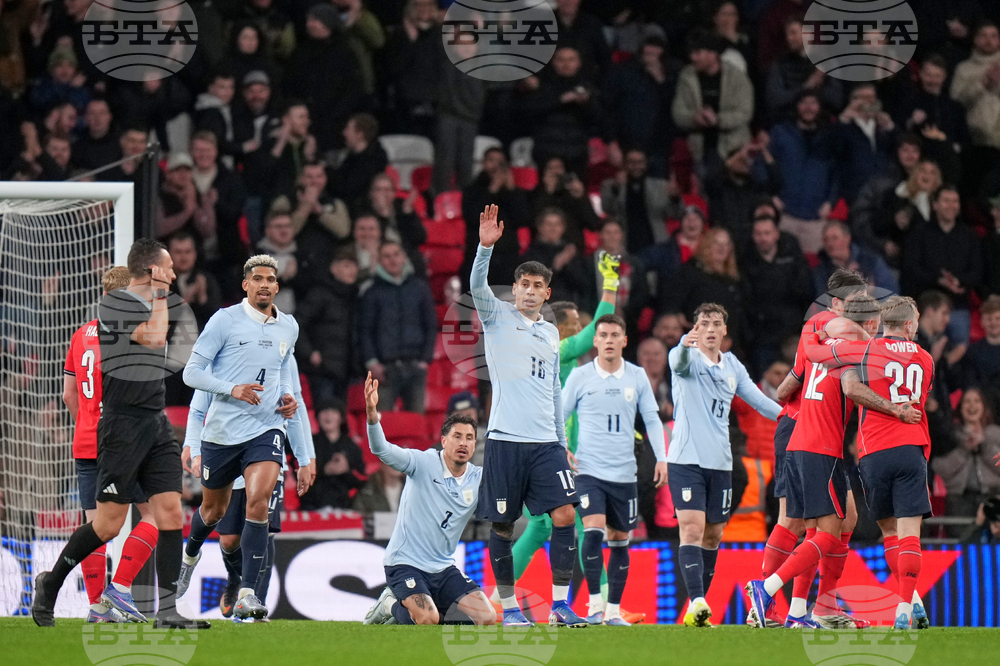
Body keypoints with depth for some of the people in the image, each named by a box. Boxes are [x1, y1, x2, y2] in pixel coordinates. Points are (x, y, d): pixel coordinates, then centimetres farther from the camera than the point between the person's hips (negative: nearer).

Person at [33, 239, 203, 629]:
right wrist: (159, 296, -9)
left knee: (171, 513, -4)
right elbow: (153, 337, -24)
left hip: (156, 425, 8)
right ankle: (50, 583, 15)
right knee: (109, 523, -5)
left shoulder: (150, 305, 18)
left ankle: (167, 611, -5)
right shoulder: (114, 303, -9)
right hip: (122, 427, -8)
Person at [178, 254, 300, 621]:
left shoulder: (288, 327, 9)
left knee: (258, 501, -20)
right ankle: (190, 554, 51)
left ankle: (247, 596, -21)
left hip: (267, 428, 2)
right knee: (214, 508, 15)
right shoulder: (225, 320, -7)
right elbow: (192, 372, -7)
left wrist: (288, 396, 8)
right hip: (223, 427, -2)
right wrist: (233, 389, -21)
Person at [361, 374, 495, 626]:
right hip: (405, 563, -6)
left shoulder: (480, 479, 3)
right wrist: (372, 414, -42)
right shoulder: (424, 463, -10)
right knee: (427, 620, -28)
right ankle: (390, 605, 6)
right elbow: (382, 450, -22)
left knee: (487, 618, -9)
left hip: (444, 569, 6)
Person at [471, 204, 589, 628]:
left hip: (546, 442, 4)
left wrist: (563, 444, 21)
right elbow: (477, 286, -15)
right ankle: (509, 607, 10)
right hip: (506, 438, -4)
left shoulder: (551, 333, 18)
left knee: (565, 516, -9)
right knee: (502, 526, -1)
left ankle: (559, 605, -6)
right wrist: (486, 245, -32)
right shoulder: (497, 318, 5)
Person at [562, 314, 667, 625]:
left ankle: (614, 610, 14)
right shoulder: (580, 376, 0)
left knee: (620, 540, 6)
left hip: (624, 472, 3)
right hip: (589, 469, -3)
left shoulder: (637, 377, 5)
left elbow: (652, 419, 10)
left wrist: (661, 458, 2)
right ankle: (595, 606, -15)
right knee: (593, 531, -19)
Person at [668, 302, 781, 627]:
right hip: (686, 460, -6)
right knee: (692, 528, -17)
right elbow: (679, 362, -28)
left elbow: (759, 400, 21)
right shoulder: (688, 358, -4)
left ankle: (697, 608, 17)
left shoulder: (732, 366, 14)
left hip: (720, 463, 6)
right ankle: (696, 602, -27)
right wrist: (685, 344, -51)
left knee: (713, 535, 9)